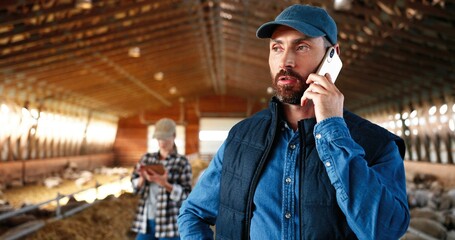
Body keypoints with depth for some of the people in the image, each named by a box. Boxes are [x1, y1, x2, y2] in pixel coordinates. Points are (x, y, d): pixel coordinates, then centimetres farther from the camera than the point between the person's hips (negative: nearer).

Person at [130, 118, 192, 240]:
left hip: (170, 222, -4)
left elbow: (185, 194, -7)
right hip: (146, 220, 4)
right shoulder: (147, 158, 9)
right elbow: (135, 185, 6)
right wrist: (143, 178, -15)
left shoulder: (182, 162, -3)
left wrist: (165, 184, -22)